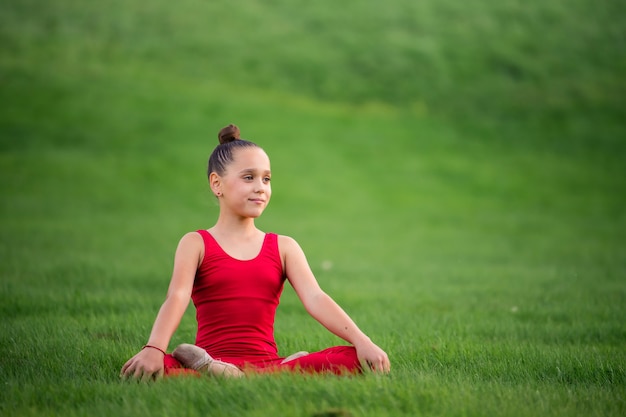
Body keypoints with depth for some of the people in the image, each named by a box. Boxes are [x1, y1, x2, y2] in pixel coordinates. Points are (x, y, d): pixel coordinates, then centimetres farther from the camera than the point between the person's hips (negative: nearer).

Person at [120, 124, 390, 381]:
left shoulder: (283, 247, 15)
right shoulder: (196, 244, 8)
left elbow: (315, 299, 0)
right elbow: (176, 298, -10)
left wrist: (362, 342, -18)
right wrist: (153, 350, -31)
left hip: (265, 362, 3)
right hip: (213, 360, -3)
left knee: (354, 358, -22)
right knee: (142, 368, -36)